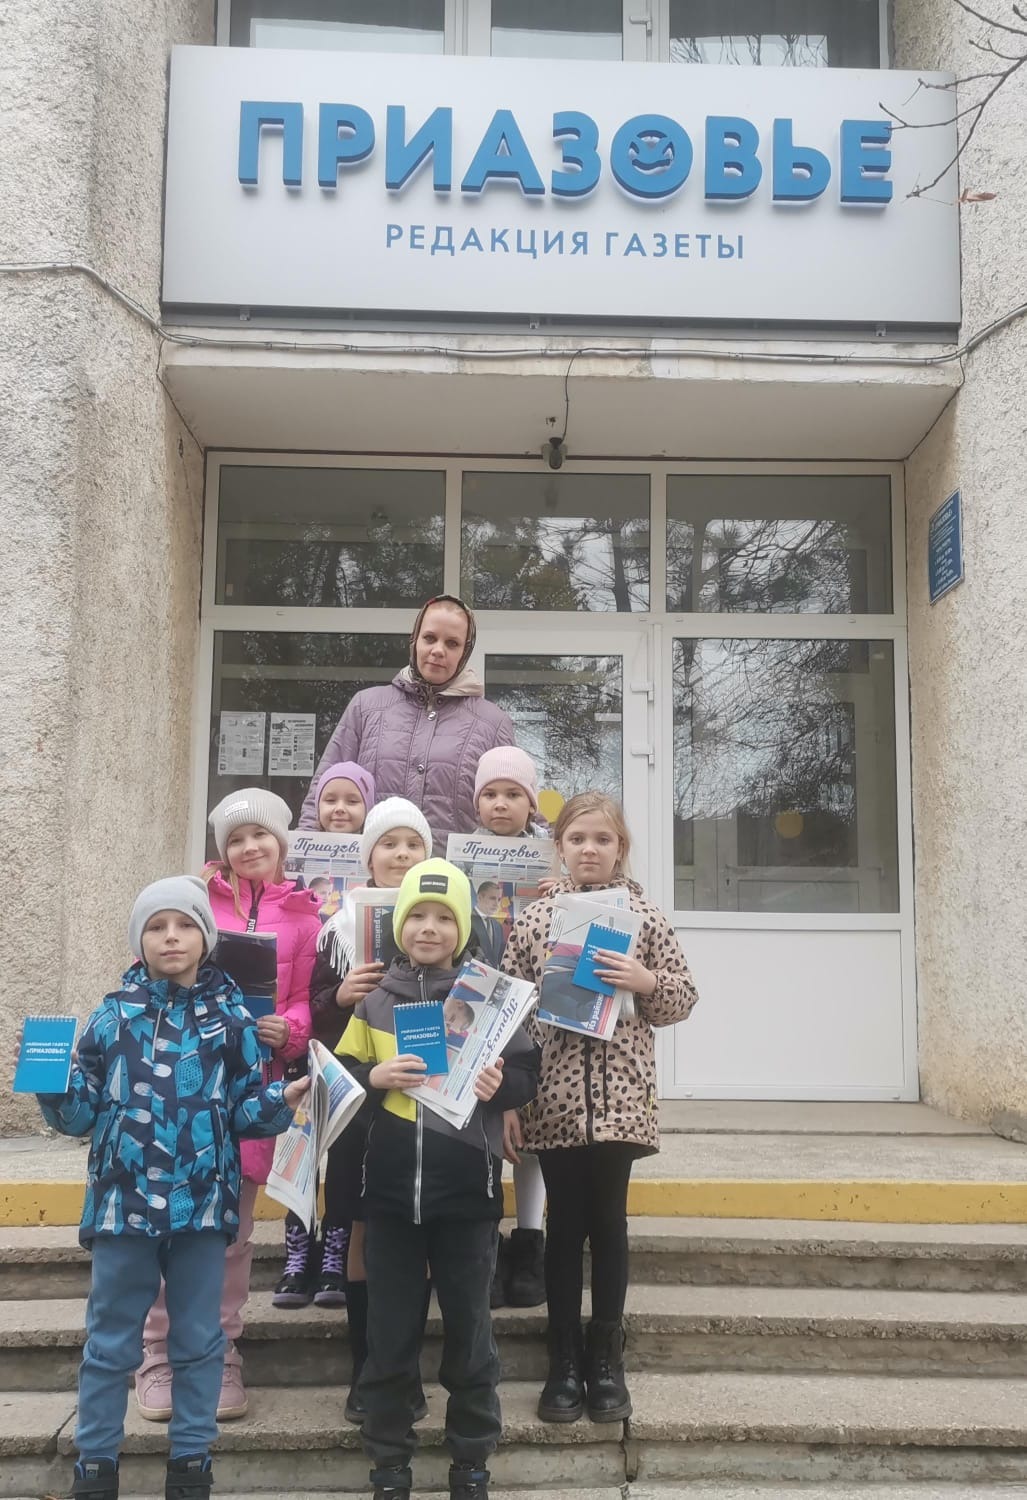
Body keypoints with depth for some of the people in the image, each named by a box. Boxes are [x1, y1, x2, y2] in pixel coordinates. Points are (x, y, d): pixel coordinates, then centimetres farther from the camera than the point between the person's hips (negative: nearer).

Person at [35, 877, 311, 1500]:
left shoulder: (231, 1015, 0)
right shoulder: (114, 1014, 1)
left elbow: (246, 1110, 0)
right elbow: (82, 1111, 1)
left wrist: (283, 1102, -19)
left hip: (203, 1203, 0)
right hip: (125, 1201, 0)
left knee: (199, 1339, 12)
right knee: (111, 1341, 12)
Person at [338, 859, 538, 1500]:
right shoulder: (374, 1002, 6)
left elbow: (528, 1076, 3)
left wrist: (499, 1086, -18)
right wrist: (374, 1077, -13)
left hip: (468, 1190, -1)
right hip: (391, 1189, 1)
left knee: (469, 1328, 9)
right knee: (390, 1333, 9)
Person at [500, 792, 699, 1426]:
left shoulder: (644, 915, 2)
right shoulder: (535, 917, 3)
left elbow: (683, 998, 5)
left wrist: (647, 982, -14)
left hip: (620, 1093, 0)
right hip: (554, 1095, 0)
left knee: (608, 1220, 7)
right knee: (565, 1224, 7)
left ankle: (606, 1358, 22)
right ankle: (565, 1361, 19)